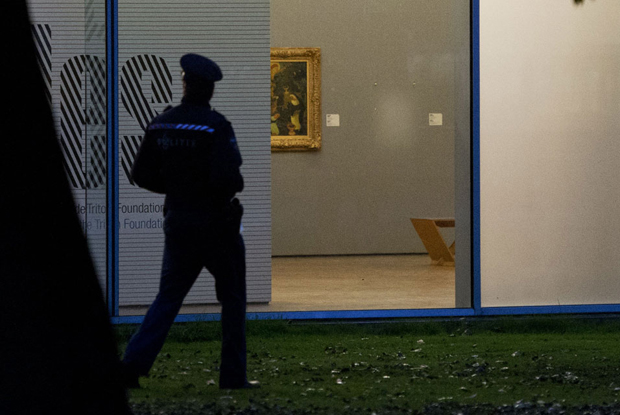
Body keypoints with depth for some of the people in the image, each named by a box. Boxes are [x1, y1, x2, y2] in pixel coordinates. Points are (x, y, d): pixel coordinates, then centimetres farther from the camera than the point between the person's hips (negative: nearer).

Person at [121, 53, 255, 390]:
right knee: (232, 299, 10)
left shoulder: (160, 124, 1)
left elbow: (141, 175, 6)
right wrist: (237, 186, -1)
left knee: (168, 296, 10)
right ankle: (233, 377, 12)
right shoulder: (215, 125, -15)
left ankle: (134, 362, -7)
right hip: (217, 223, -4)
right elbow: (227, 178, -24)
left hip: (178, 222, 5)